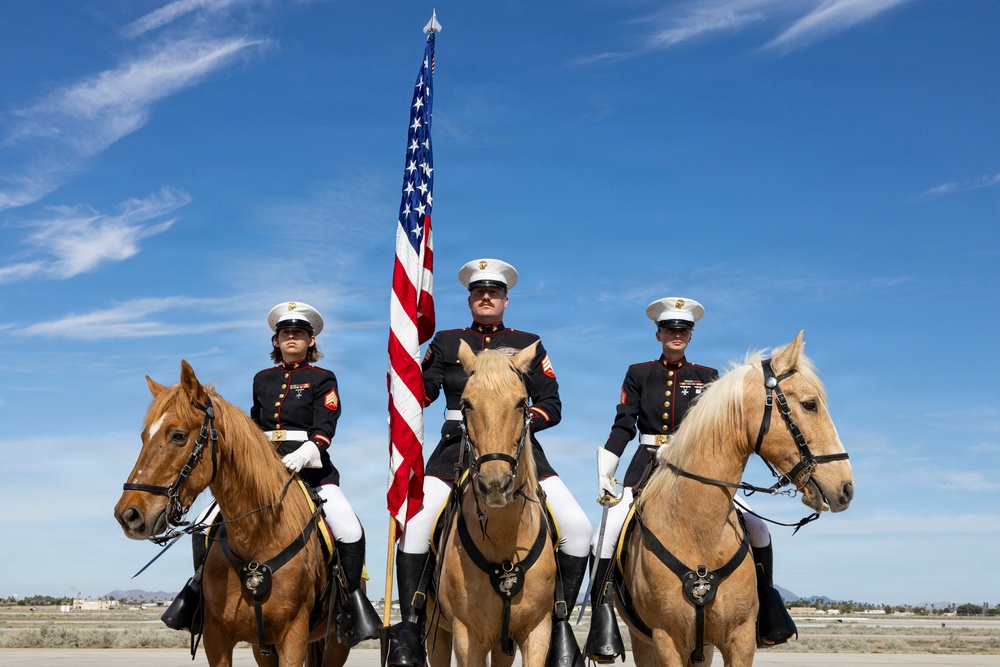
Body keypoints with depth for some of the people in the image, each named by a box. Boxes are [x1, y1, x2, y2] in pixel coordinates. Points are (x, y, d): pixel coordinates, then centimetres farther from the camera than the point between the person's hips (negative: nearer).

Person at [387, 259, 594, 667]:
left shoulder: (529, 344, 13)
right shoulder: (446, 342, 14)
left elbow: (552, 407, 7)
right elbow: (420, 395, 7)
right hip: (458, 446, 0)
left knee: (578, 528, -14)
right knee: (414, 524, -22)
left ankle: (558, 623, 1)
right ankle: (409, 626, -10)